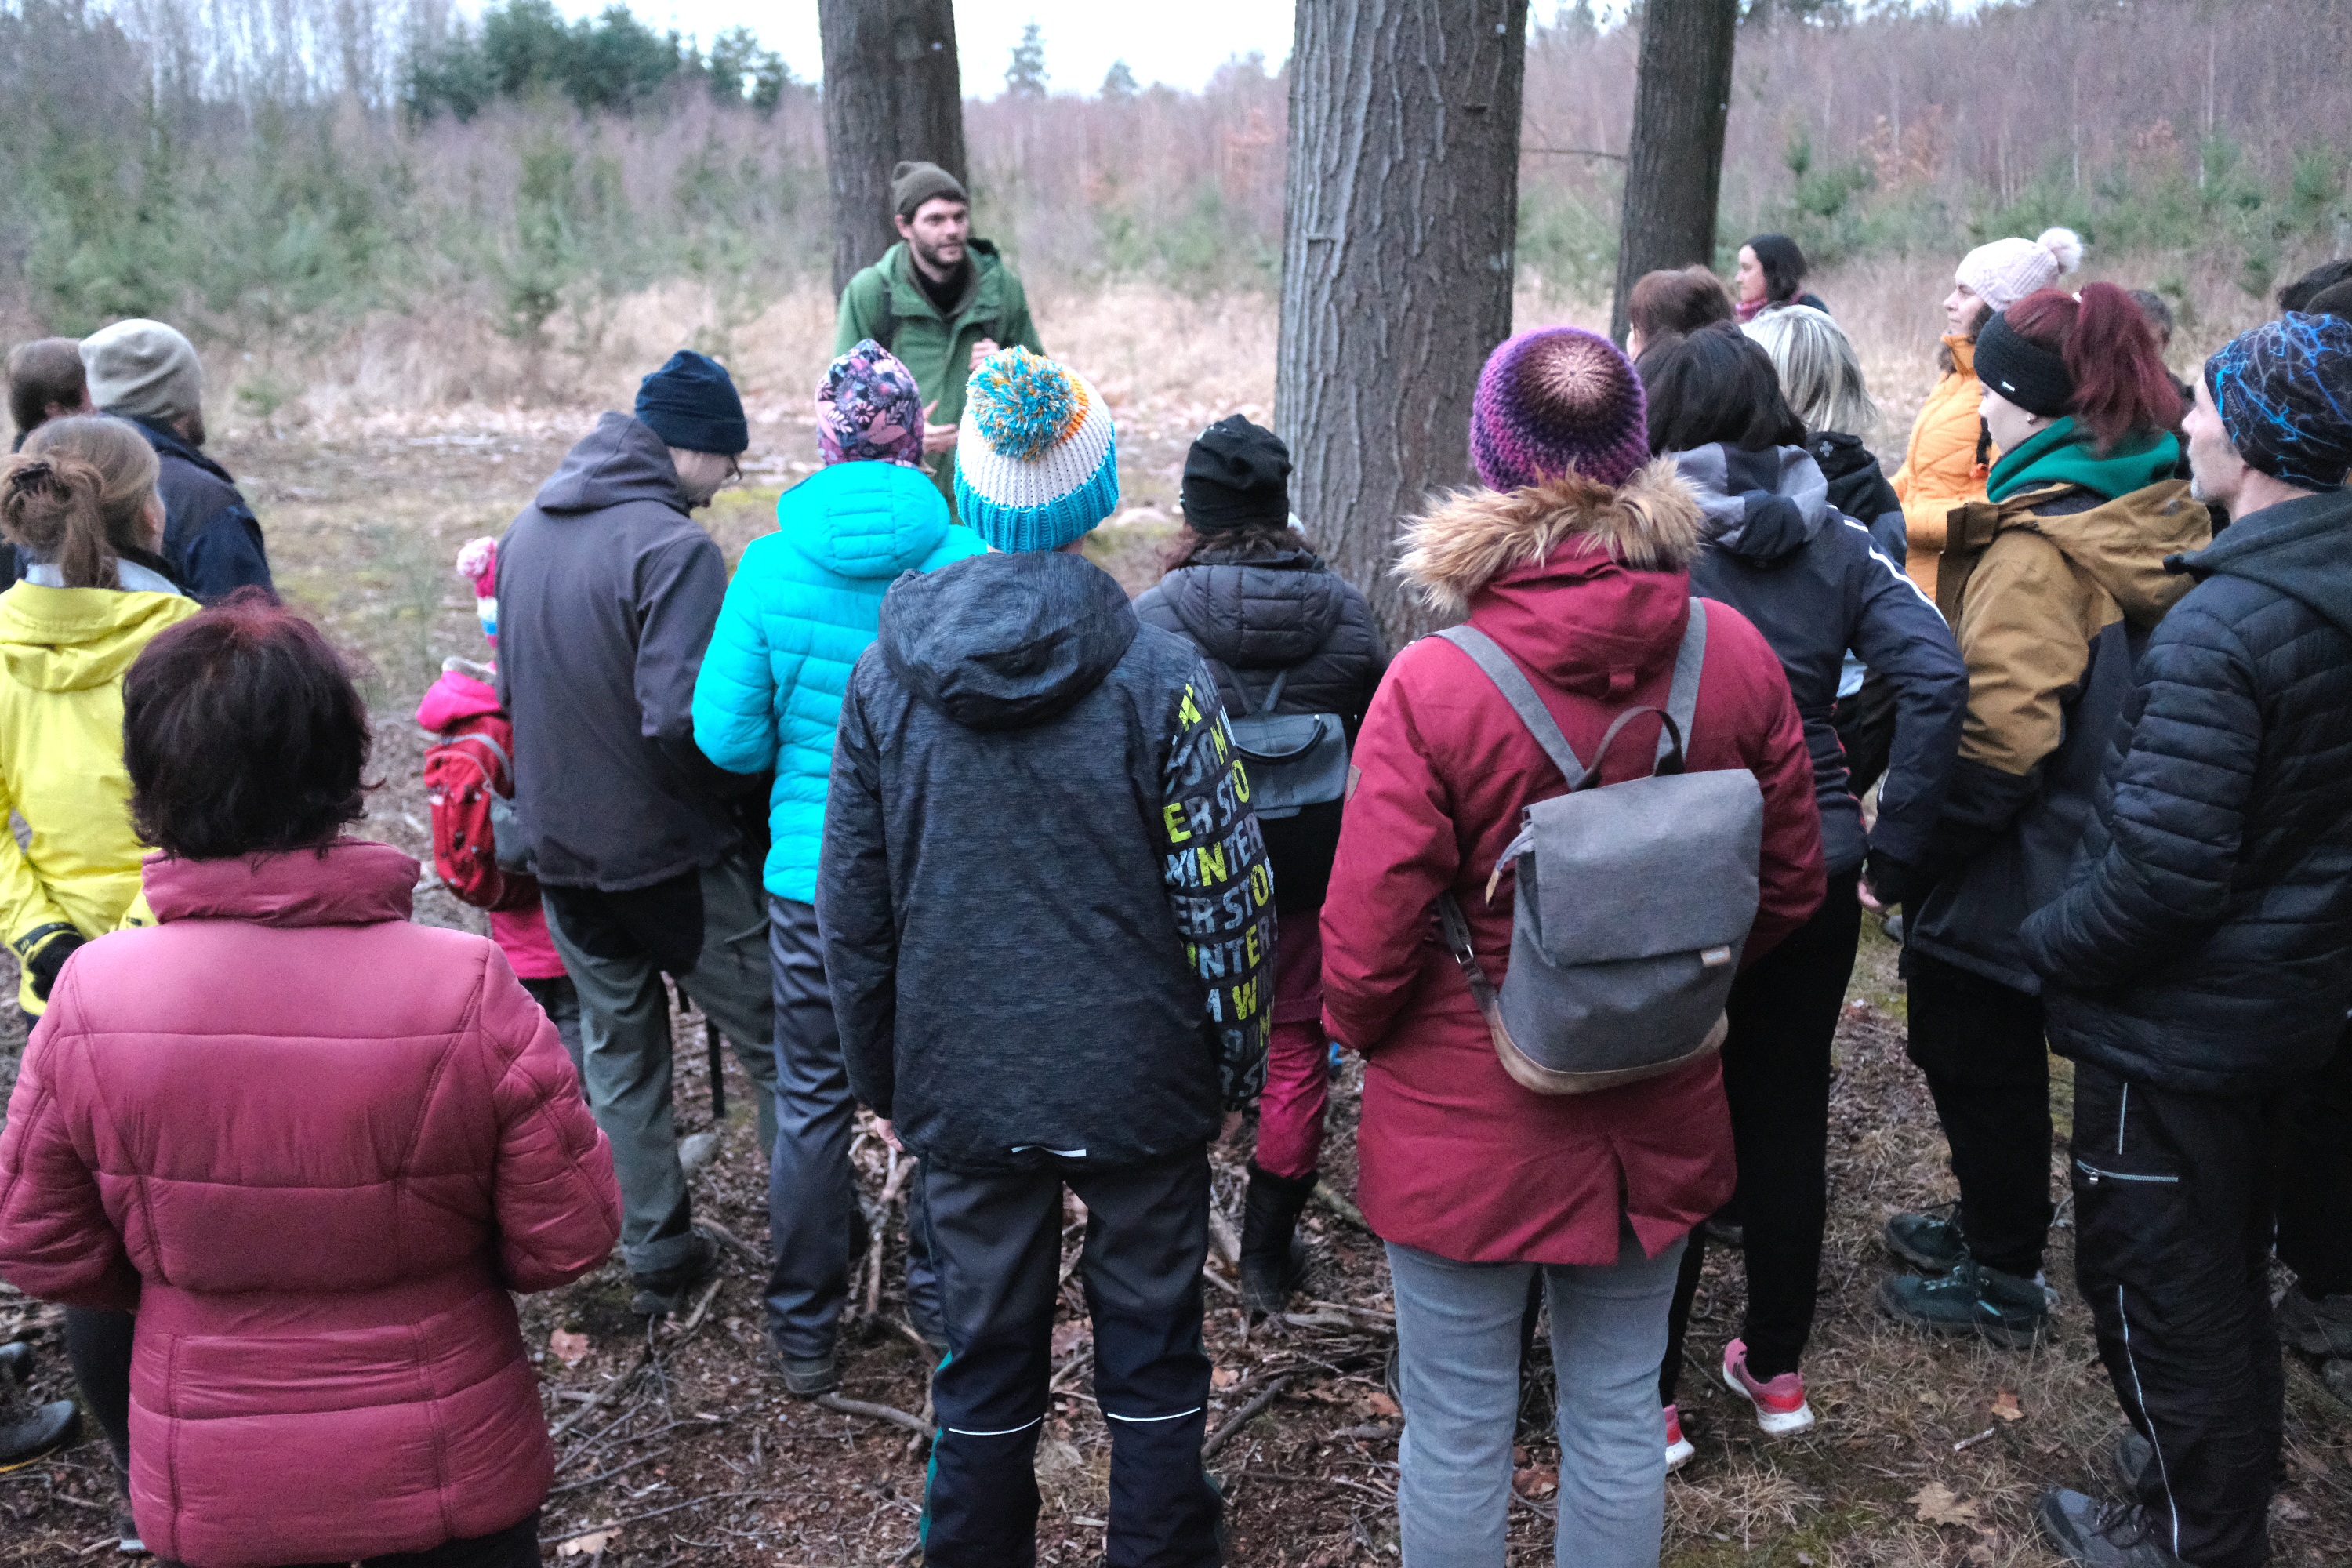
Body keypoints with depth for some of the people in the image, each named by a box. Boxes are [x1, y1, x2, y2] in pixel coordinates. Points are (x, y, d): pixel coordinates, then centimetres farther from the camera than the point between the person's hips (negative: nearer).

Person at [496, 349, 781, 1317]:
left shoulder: (526, 530, 6)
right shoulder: (670, 545, -21)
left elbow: (509, 687, 13)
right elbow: (681, 720, -28)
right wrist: (743, 788, -11)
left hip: (559, 846, 7)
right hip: (669, 849, -7)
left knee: (618, 1053, 18)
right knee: (776, 1044, 8)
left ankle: (655, 1256, 26)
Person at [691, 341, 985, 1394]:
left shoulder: (770, 565, -10)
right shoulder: (965, 560, -12)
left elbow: (727, 736, -8)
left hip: (813, 880, 0)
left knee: (813, 1104, 14)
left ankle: (804, 1333, 27)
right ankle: (941, 1297, 34)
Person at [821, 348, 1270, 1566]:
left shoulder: (886, 678, -4)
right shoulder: (1157, 676, -13)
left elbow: (853, 909, 2)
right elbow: (1224, 897, -10)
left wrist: (880, 1079, 13)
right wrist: (1232, 1066, 4)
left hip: (965, 1089, 2)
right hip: (1140, 1086, -2)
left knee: (986, 1360, 17)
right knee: (1152, 1357, 15)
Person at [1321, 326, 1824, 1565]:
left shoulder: (1431, 687, -24)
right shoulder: (1733, 655, -11)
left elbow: (1365, 946, -18)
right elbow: (1790, 883, 2)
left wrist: (1355, 1025, 5)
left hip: (1464, 1126, -4)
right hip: (1658, 1119, 4)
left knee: (1458, 1434, 15)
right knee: (1619, 1414, 22)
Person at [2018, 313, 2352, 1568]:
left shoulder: (2220, 627, -28)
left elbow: (2166, 865, -29)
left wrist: (2050, 944, -14)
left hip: (2179, 1022, -9)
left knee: (2153, 1275, 9)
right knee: (2225, 1255, 25)